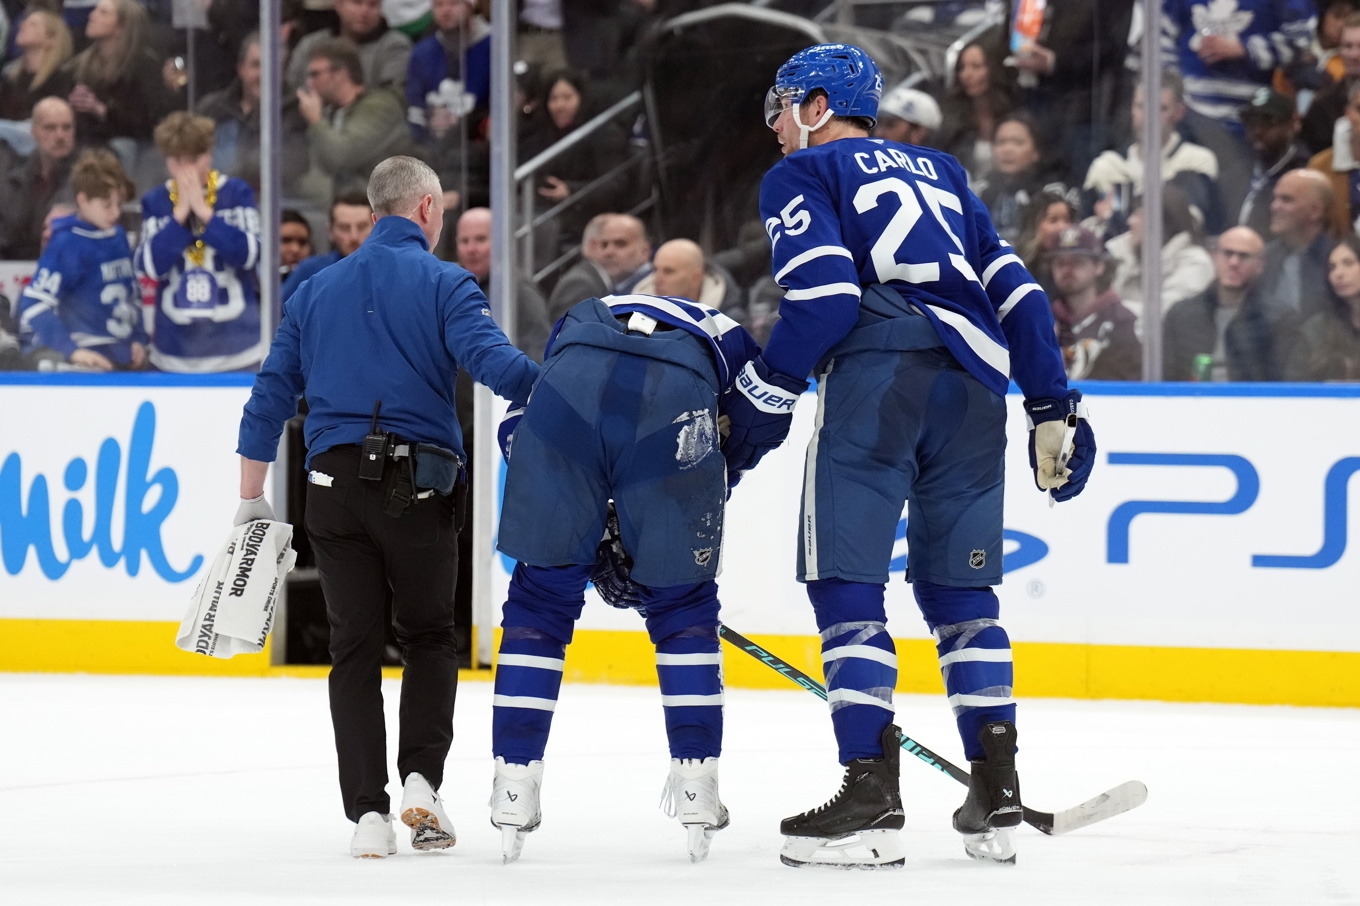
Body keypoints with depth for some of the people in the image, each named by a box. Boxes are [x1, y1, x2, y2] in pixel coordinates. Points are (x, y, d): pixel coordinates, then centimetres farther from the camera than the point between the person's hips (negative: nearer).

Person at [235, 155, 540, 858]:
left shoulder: (316, 291, 15)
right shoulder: (443, 284, 1)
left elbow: (270, 396, 15)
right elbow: (491, 360, -17)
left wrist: (252, 498, 20)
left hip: (334, 482, 3)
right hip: (417, 484, -3)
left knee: (355, 646, 7)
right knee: (429, 637, 14)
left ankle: (368, 813, -1)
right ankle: (421, 781, -2)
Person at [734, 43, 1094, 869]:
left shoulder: (804, 174, 11)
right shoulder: (940, 172, 29)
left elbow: (825, 296, -6)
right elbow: (1016, 290, 21)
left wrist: (762, 398, -1)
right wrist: (1054, 408, 20)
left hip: (879, 374, -6)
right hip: (976, 382, 6)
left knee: (845, 579, -3)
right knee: (958, 584, 14)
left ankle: (871, 797, -12)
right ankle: (996, 797, 9)